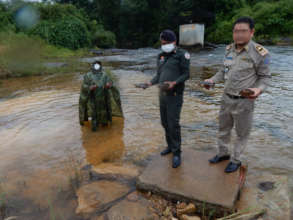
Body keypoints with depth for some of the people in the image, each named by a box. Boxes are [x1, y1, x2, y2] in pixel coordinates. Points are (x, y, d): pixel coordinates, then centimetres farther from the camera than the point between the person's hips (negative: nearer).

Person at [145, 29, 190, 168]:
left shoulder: (181, 55, -4)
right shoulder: (161, 57, 15)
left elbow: (186, 74, -7)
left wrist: (174, 83, -23)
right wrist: (150, 83, 0)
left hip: (175, 94, -6)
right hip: (162, 94, 6)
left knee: (173, 124, -8)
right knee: (164, 122, 11)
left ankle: (176, 153, 4)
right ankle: (170, 146, 29)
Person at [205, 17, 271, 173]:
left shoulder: (259, 53, -15)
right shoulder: (229, 49, 1)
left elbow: (265, 77, -6)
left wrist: (259, 90, -26)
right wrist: (212, 80, -2)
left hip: (244, 101, -5)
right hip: (226, 98, 6)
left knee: (242, 133, 12)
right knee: (223, 128, 19)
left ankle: (235, 160, 31)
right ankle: (223, 153, 40)